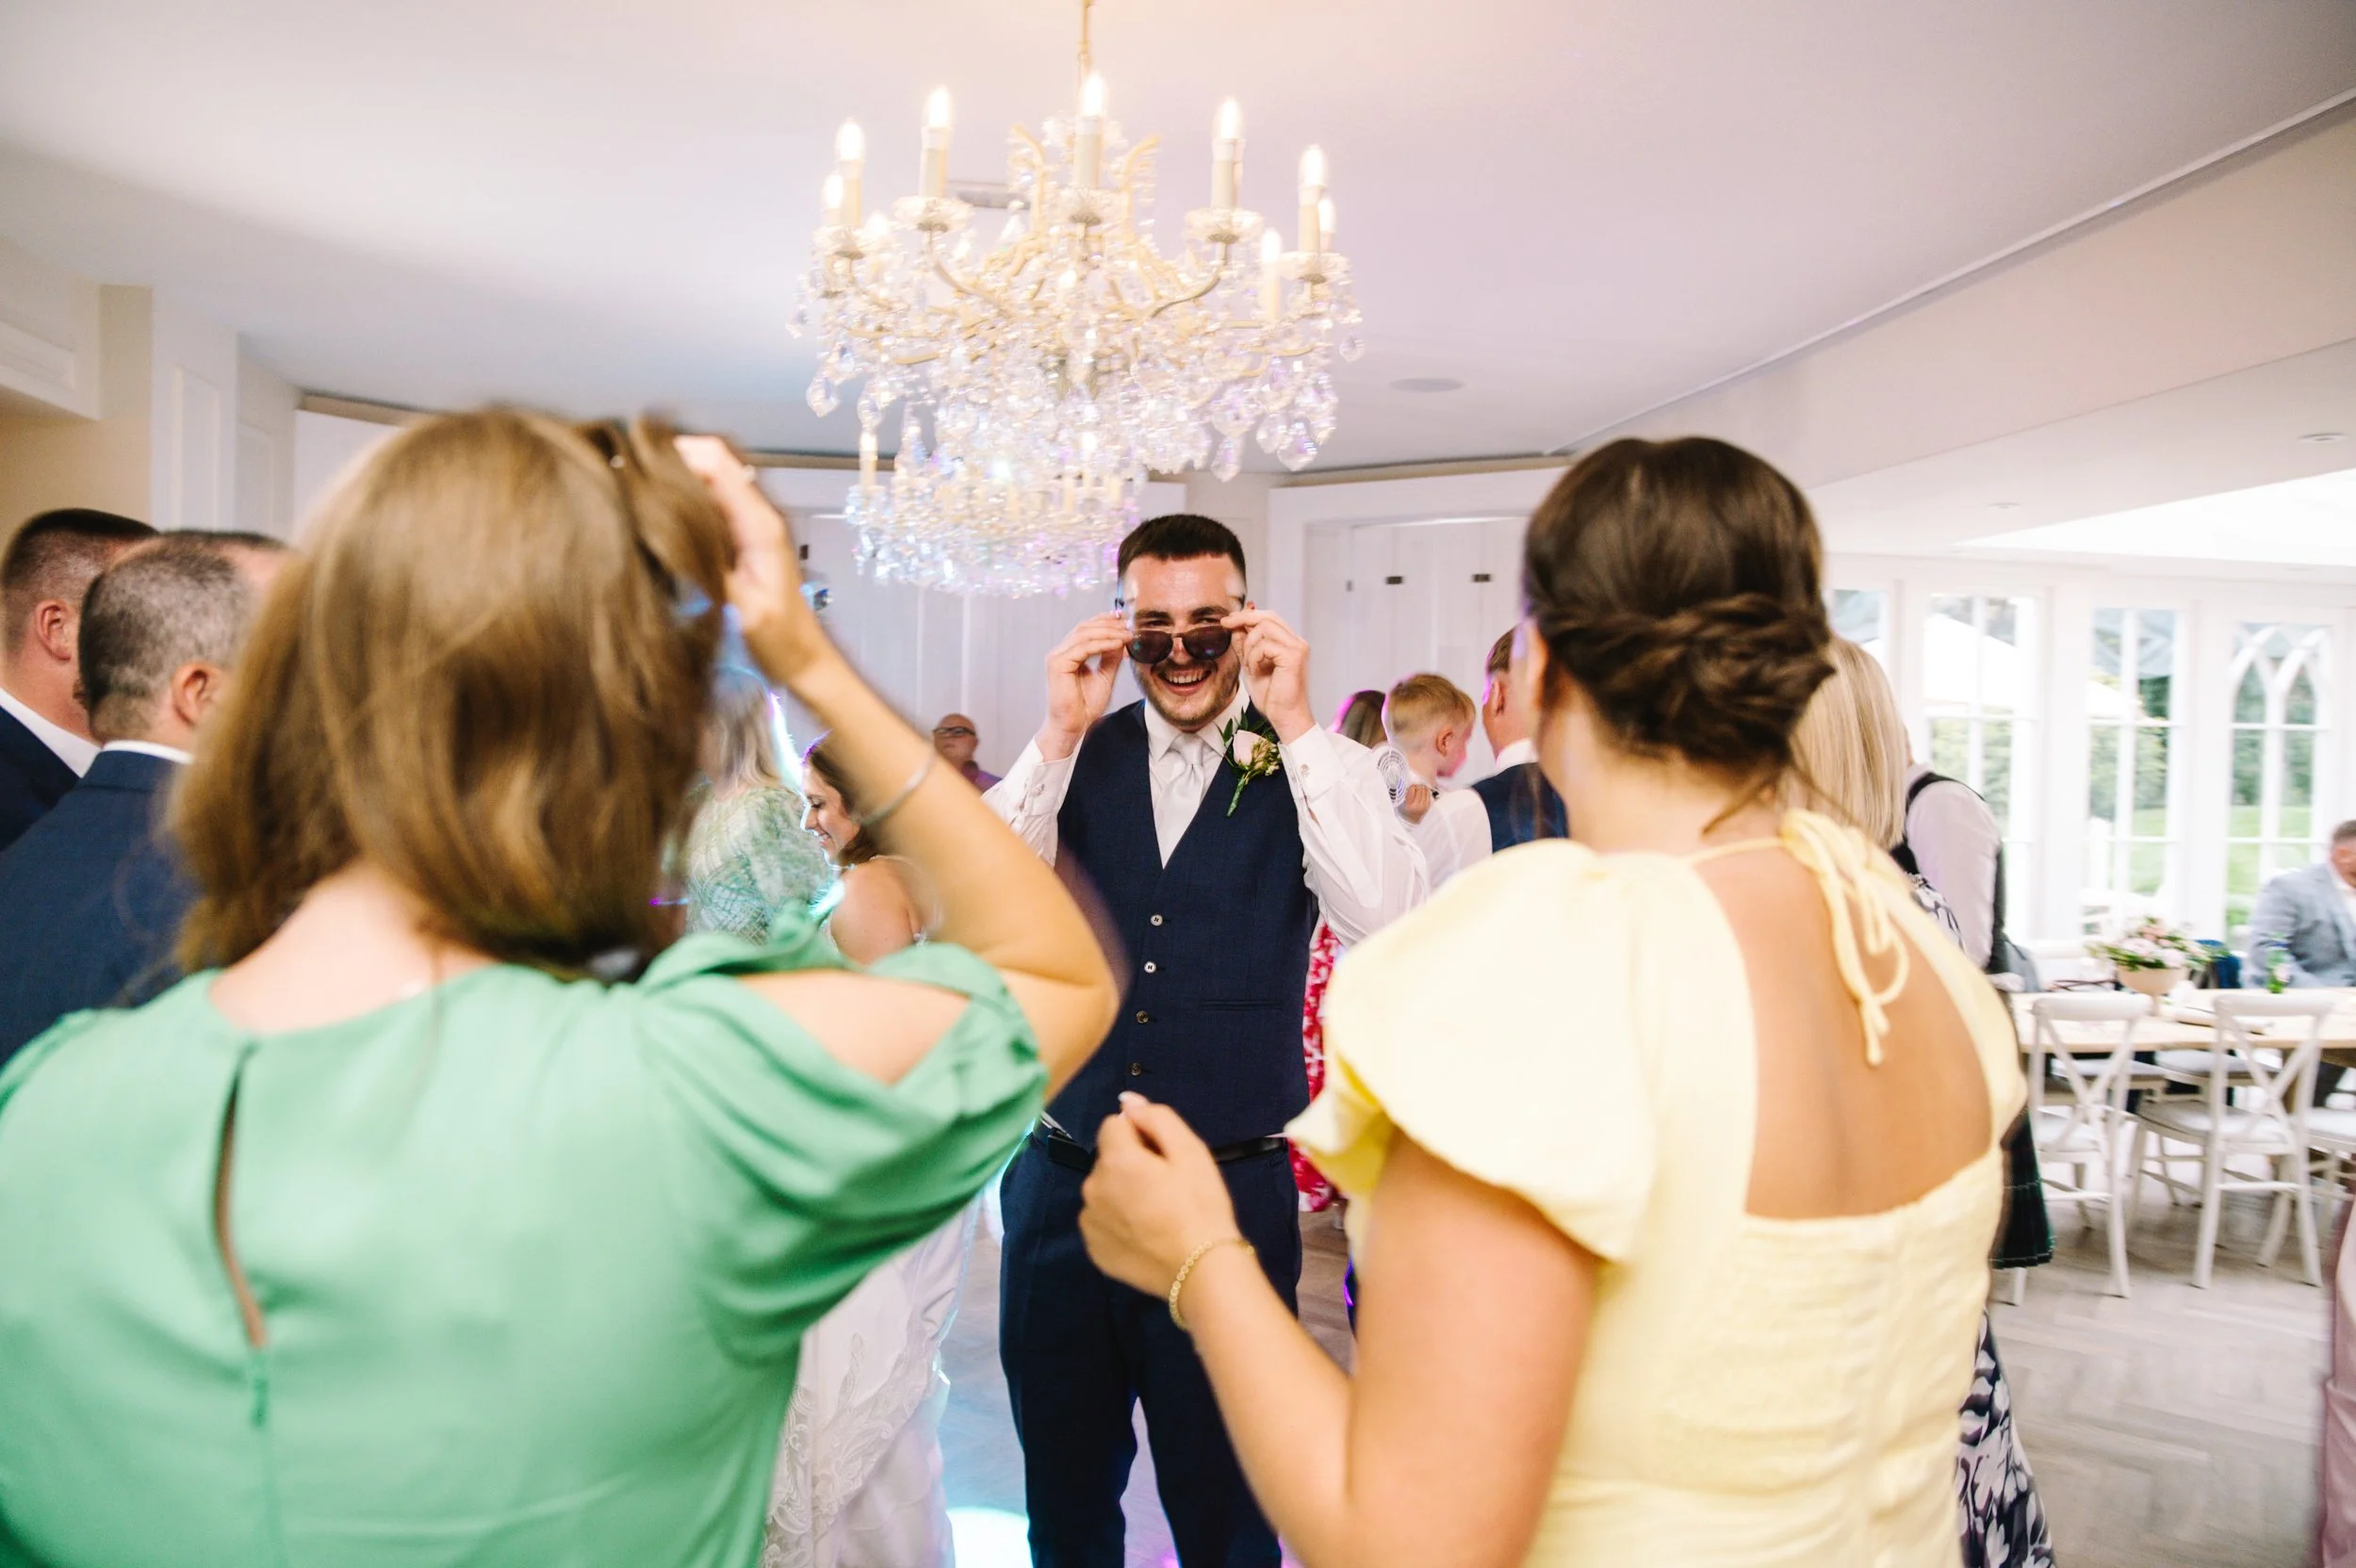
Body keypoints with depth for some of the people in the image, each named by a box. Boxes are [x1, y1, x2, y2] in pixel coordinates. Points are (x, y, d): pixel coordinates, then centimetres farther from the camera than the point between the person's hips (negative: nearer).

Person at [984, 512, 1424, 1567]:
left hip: (1231, 1194, -2)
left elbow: (1389, 922, -20)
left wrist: (1296, 726, -21)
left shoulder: (1316, 767, -4)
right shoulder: (1079, 759, 2)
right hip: (1061, 1182, 3)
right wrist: (1057, 738, -17)